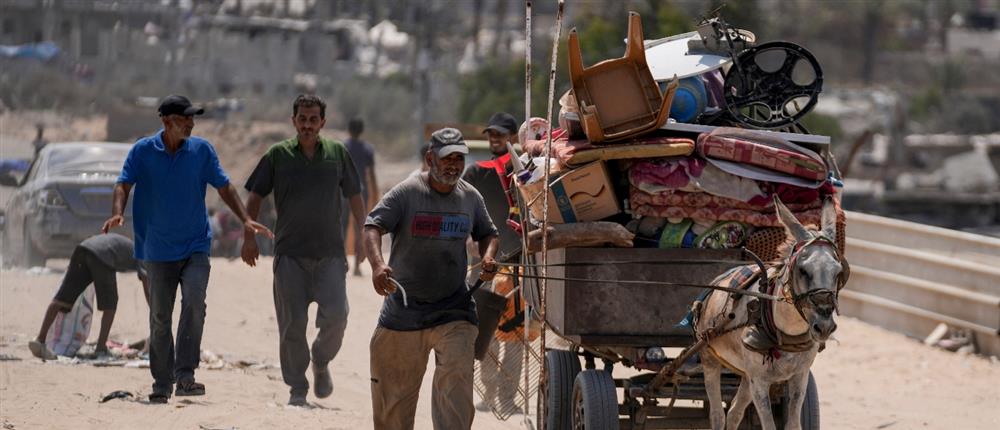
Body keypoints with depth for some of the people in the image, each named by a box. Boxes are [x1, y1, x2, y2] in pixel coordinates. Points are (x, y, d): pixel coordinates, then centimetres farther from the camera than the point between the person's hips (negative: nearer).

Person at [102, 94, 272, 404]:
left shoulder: (201, 150, 3)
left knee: (194, 303, -22)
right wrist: (118, 213, -26)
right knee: (160, 317, 5)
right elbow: (124, 184, -6)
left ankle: (185, 375, -20)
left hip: (195, 247, 0)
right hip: (158, 249, 0)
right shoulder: (143, 151, -1)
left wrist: (245, 220, -1)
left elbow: (223, 187, 8)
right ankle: (162, 383, 16)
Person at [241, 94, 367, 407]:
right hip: (290, 253, 0)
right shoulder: (278, 155, 3)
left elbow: (354, 197, 17)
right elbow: (255, 197, 9)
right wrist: (249, 238, 2)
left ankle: (321, 363, 13)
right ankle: (297, 387, 9)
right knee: (292, 323, -2)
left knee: (335, 316, -14)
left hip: (330, 252, 0)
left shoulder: (338, 154, 7)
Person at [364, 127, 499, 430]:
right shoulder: (405, 194, -8)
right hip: (403, 310, -2)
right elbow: (373, 227, -19)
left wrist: (488, 257, -2)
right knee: (394, 392, 8)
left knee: (456, 381, -18)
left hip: (454, 310, 2)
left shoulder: (470, 197, 5)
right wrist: (377, 264, -38)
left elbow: (487, 234, 21)